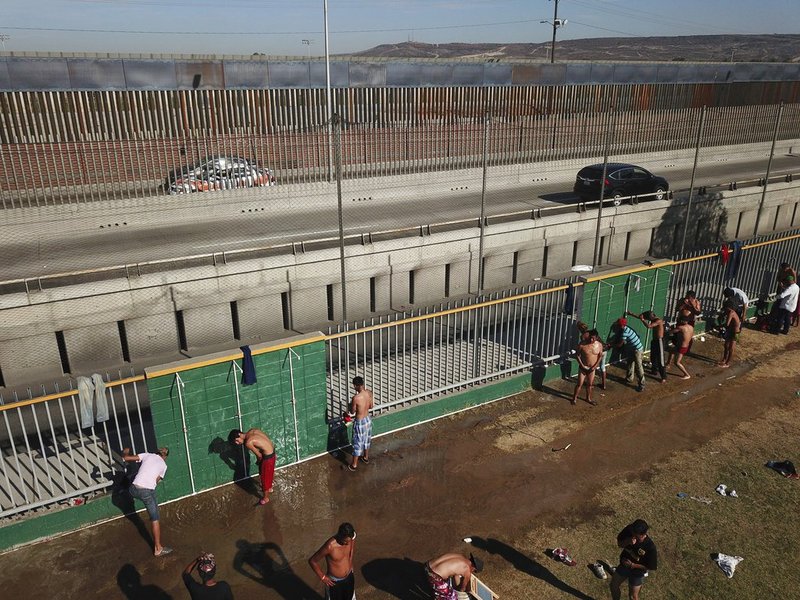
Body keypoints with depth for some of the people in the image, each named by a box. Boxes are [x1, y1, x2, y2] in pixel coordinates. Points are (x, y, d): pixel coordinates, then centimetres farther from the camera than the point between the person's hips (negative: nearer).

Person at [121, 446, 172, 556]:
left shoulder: (147, 455, 13)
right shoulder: (163, 465, 13)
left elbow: (126, 458, 7)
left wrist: (125, 453, 29)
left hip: (134, 490, 2)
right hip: (147, 491, -2)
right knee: (155, 519, 10)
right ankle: (158, 549, 13)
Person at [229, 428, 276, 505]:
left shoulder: (248, 443, -24)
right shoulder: (252, 430, -2)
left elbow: (259, 455, -16)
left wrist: (258, 461, 8)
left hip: (268, 457, -8)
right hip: (272, 449, 8)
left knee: (265, 477, 14)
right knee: (270, 472, 32)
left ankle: (265, 498, 35)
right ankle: (269, 488, 57)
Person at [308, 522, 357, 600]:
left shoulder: (351, 538, -20)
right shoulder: (330, 546, -36)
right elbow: (312, 561, -23)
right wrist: (322, 577, -15)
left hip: (349, 577, 5)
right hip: (334, 582, -5)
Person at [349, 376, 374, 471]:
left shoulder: (356, 398, -30)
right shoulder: (369, 393, -12)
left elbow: (352, 411, -14)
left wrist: (352, 402, 1)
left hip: (360, 422, -6)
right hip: (368, 419, 6)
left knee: (358, 442, 10)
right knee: (367, 439, 27)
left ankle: (354, 465, 26)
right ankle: (366, 457, 48)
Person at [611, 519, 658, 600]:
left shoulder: (650, 547, -35)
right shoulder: (629, 530, -26)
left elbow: (652, 567, -20)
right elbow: (619, 544, -11)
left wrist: (632, 565, -23)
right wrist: (627, 542, -33)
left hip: (637, 571, -4)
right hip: (624, 564, 4)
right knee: (614, 585, 22)